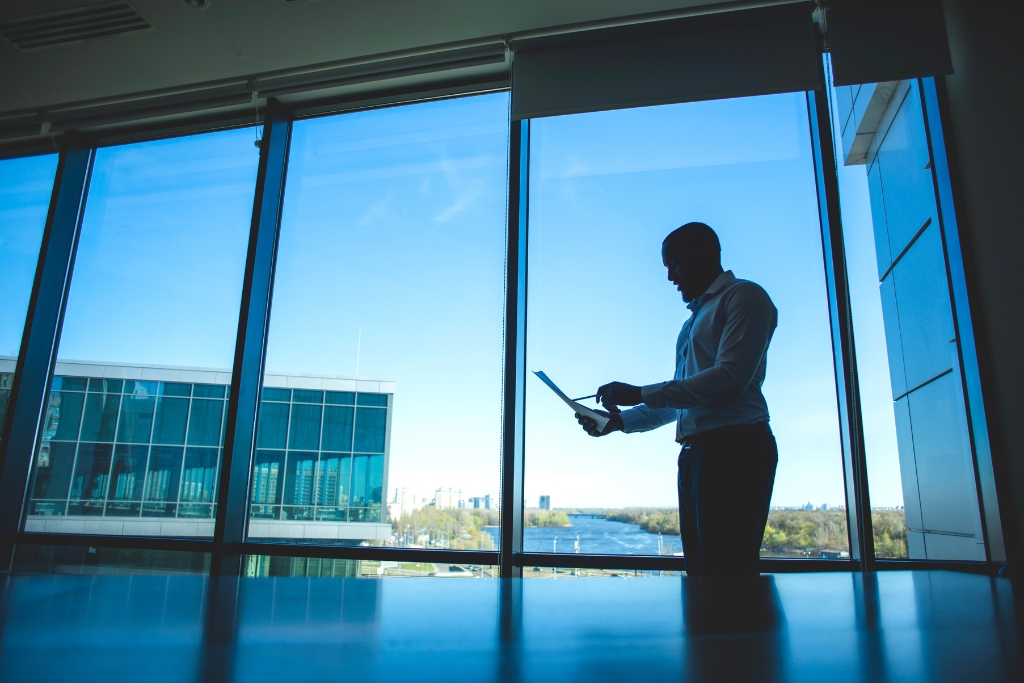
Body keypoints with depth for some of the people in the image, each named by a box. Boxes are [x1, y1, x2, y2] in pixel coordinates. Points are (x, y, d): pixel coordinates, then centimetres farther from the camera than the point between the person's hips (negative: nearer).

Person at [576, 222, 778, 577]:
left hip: (734, 447, -9)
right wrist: (620, 420, 14)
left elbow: (731, 378, -15)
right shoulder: (693, 320, 26)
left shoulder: (744, 296, 0)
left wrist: (640, 394, -13)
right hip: (696, 453, 9)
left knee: (728, 570, -10)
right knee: (702, 573, 9)